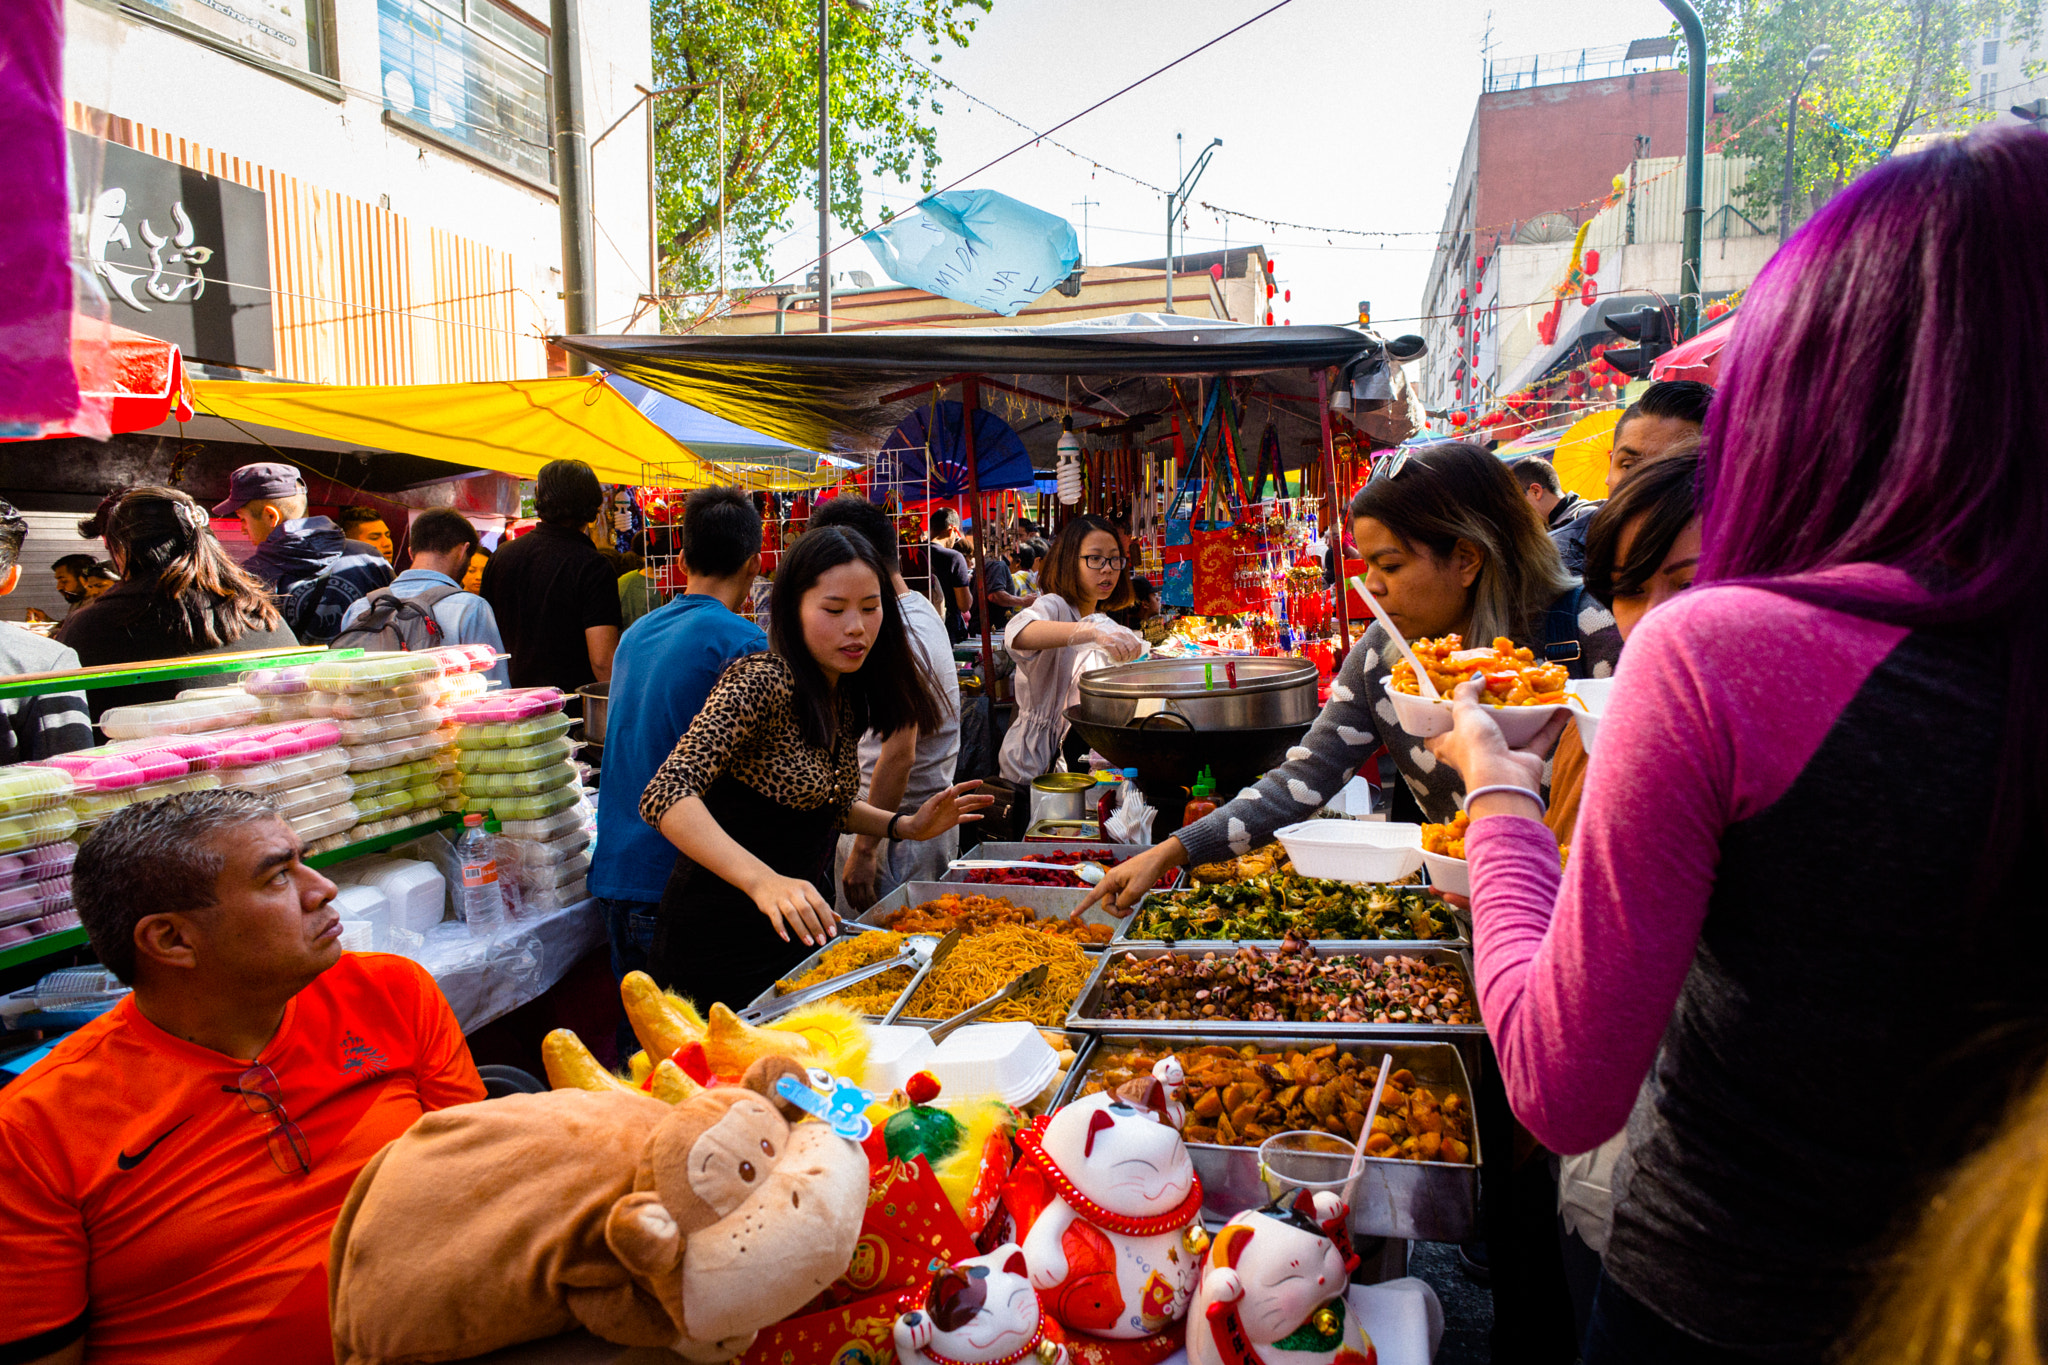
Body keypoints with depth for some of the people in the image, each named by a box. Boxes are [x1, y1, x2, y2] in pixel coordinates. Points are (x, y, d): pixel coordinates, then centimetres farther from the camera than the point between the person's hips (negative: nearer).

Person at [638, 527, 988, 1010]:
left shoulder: (847, 696, 3)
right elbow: (666, 796, -32)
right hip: (724, 934, -7)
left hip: (800, 921, 8)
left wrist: (905, 826, 2)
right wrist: (763, 880, -44)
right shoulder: (758, 682, -21)